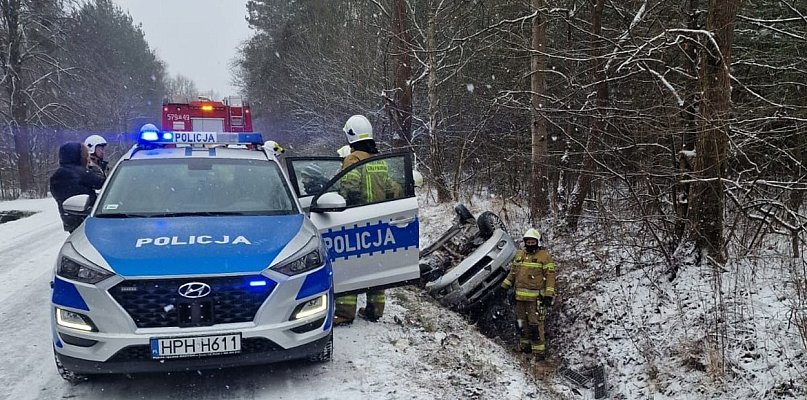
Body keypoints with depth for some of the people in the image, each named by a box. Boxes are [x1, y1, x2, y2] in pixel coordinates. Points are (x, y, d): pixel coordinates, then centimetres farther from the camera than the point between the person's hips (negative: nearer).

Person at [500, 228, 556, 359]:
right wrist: (504, 287, 17)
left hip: (536, 297, -6)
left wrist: (549, 294, -15)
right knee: (521, 322, 13)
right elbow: (512, 272, 22)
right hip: (520, 296, 6)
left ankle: (539, 350, -4)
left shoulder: (544, 256, -4)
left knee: (535, 324, -9)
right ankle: (524, 346, 26)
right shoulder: (519, 254, 13)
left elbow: (550, 275, -8)